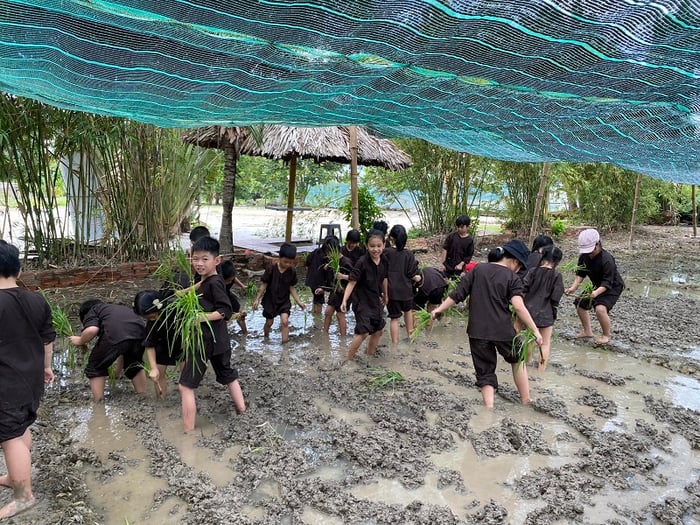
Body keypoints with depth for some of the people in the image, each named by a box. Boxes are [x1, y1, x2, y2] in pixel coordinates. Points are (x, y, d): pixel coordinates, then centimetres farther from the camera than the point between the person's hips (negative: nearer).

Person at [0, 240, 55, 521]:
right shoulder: (37, 300, 1)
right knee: (23, 429, 23)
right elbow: (48, 339, 10)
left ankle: (24, 496, 15)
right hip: (32, 378, 7)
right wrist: (46, 366, 23)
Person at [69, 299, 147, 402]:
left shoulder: (91, 312, 25)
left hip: (115, 335, -6)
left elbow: (92, 329, -1)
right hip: (140, 331, 6)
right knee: (134, 365, 32)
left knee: (95, 367, 18)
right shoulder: (120, 308, 42)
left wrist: (80, 341, 20)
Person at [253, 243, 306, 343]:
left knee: (285, 321, -16)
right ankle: (266, 338, 41)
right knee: (269, 322, 13)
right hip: (270, 300, -1)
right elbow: (263, 285, -9)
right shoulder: (271, 268, -18)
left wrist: (299, 302, -4)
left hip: (284, 301, 1)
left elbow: (292, 288, -1)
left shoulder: (292, 271, -12)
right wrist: (257, 299, -8)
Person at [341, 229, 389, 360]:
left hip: (376, 300, 7)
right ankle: (349, 359, 3)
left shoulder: (384, 261, -4)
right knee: (363, 332, -13)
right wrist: (344, 300, -30)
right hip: (362, 301, -7)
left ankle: (370, 355, 36)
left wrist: (385, 295, 24)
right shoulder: (362, 262, -21)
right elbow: (352, 282, -22)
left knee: (379, 330, 16)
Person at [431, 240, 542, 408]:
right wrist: (535, 330, -14)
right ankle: (526, 400, 31)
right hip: (502, 330, -1)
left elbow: (458, 294, 3)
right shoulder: (513, 278, -4)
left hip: (477, 331, 2)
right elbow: (518, 307, -16)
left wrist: (439, 309, 12)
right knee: (517, 361, 25)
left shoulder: (477, 269, 4)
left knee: (485, 371, 12)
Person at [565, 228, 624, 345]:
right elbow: (580, 274, -4)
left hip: (613, 287, -8)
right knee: (580, 304, 8)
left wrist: (596, 293, -52)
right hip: (597, 286, 8)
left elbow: (607, 282, -35)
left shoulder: (607, 259, -32)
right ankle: (588, 332, 26)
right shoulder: (584, 256, -11)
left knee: (600, 308, -28)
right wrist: (574, 287, -21)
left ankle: (607, 335, -4)